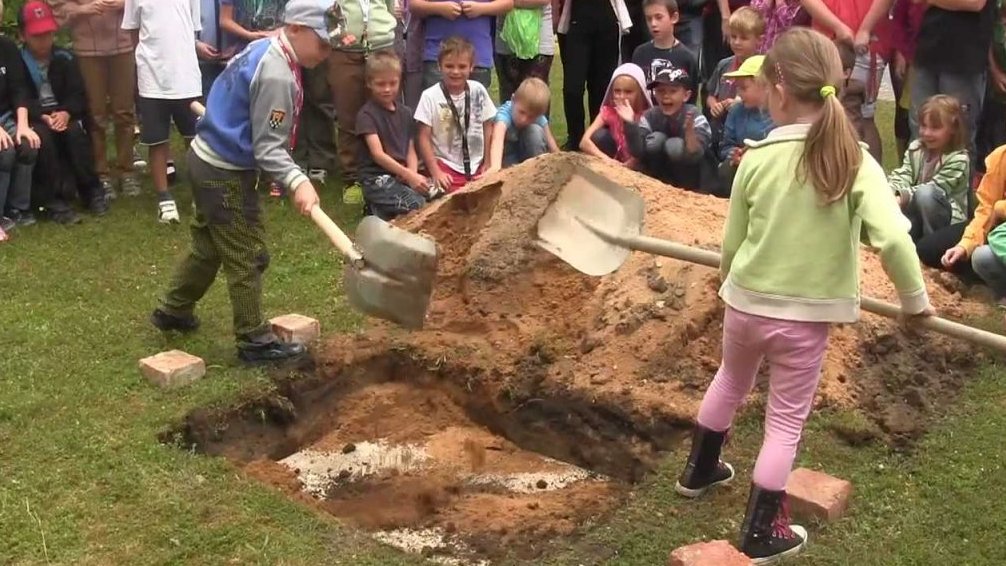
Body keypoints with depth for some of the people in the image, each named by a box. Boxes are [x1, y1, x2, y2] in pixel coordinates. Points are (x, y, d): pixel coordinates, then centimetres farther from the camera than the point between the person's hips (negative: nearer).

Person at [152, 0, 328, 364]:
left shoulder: (262, 49, 5)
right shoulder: (276, 76, -26)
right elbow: (268, 147, -25)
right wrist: (297, 182, -35)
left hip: (207, 159, 10)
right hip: (226, 174, -10)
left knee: (209, 246, 25)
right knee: (247, 257, 1)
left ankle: (173, 311, 41)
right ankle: (255, 342, 12)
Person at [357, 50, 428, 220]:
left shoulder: (405, 113, 16)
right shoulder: (367, 114, -5)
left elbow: (411, 151, 13)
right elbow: (378, 154, -14)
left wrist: (413, 175, -9)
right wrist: (409, 175, -21)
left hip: (403, 176, 7)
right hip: (377, 179, -7)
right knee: (418, 204, -30)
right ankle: (378, 210, -4)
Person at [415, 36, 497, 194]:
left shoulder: (478, 91, 1)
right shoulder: (430, 96, -8)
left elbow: (488, 129, 9)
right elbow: (424, 138, -6)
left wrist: (487, 164, 6)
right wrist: (435, 172, -10)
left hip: (476, 165, 4)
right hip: (445, 165, -3)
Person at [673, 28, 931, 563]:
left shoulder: (757, 158, -10)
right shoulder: (855, 161, -14)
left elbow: (731, 242, -1)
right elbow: (893, 238, -24)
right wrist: (914, 299, -8)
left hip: (746, 303, 2)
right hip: (805, 316, -2)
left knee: (731, 380, 29)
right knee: (785, 420, 12)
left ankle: (699, 469, 48)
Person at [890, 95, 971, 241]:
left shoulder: (958, 159, -16)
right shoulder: (915, 148, 2)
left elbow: (934, 189, -26)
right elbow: (901, 176, -11)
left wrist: (903, 197, -40)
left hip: (949, 218, -5)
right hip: (917, 214, 6)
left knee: (925, 194, -35)